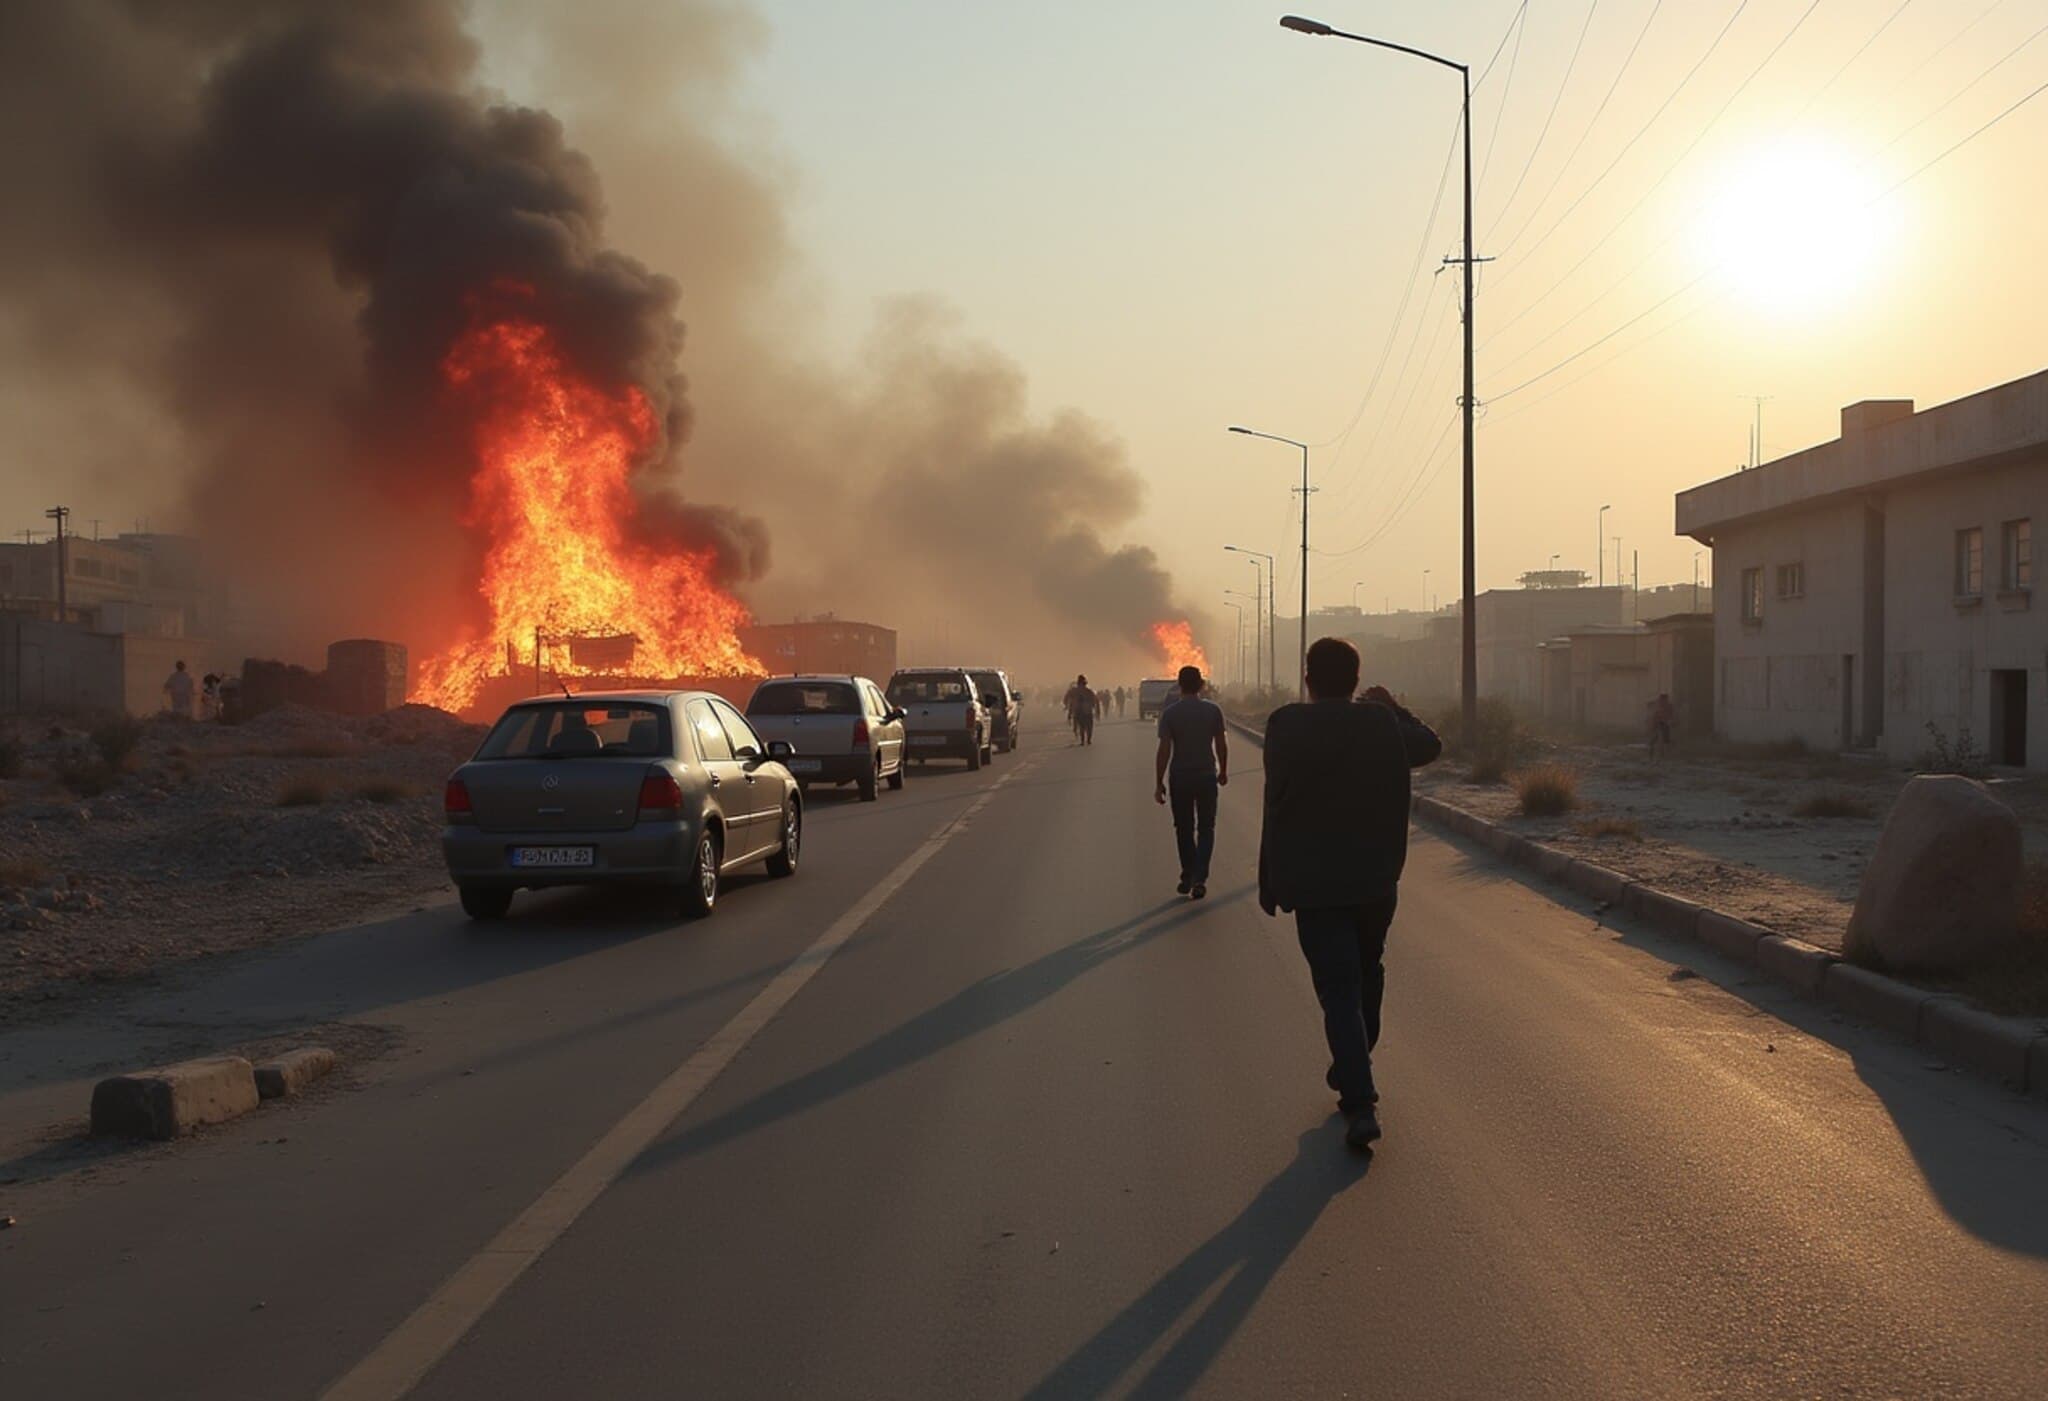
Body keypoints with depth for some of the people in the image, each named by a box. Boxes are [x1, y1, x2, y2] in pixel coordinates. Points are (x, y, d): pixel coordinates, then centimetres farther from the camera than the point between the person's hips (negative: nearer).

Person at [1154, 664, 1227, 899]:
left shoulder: (1169, 713, -9)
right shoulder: (1213, 710, -5)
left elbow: (1164, 750, -11)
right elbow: (1221, 744, 0)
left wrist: (1159, 783, -6)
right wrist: (1223, 771, 15)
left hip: (1179, 778, 0)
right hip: (1206, 776, 0)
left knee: (1184, 829, 14)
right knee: (1205, 828, 9)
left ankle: (1188, 877, 19)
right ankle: (1199, 877, -5)